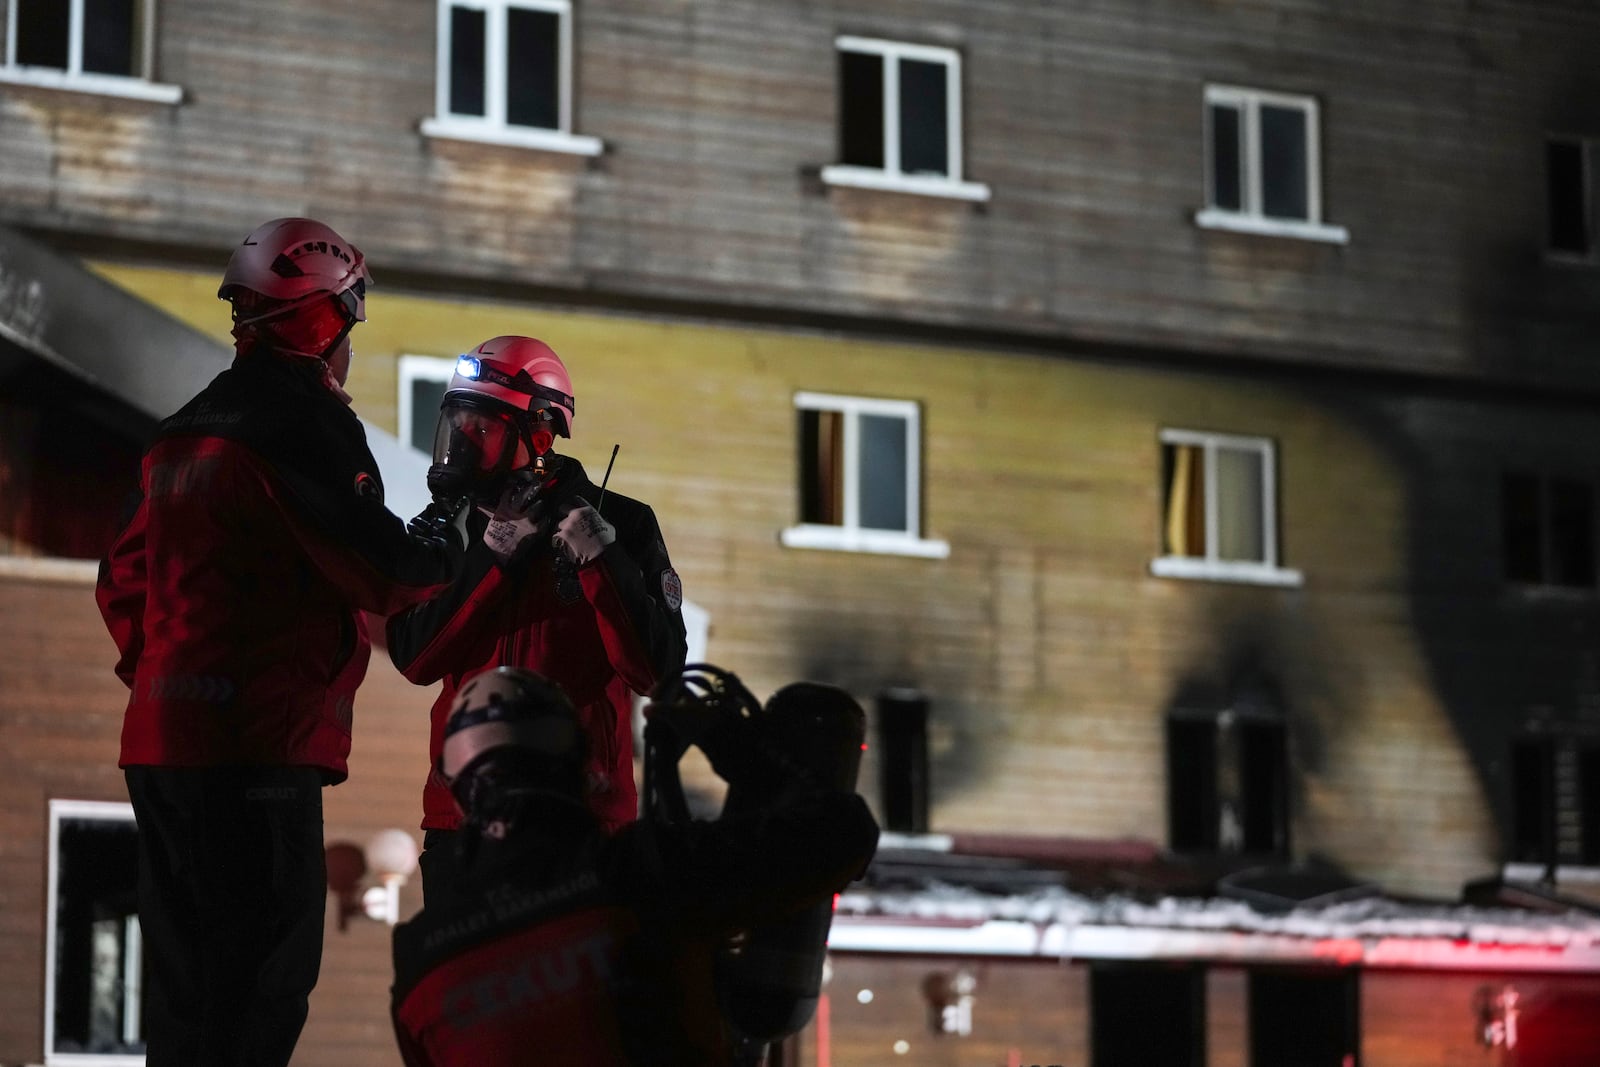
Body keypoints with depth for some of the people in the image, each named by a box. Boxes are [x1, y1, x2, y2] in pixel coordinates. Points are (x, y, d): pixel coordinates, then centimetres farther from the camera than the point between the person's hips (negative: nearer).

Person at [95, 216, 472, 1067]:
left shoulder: (190, 430, 18)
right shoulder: (302, 424, -9)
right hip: (259, 748, -9)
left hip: (162, 741, 9)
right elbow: (383, 573, -12)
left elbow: (122, 582, 24)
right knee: (262, 981, -8)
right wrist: (454, 535, 6)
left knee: (189, 972, 12)